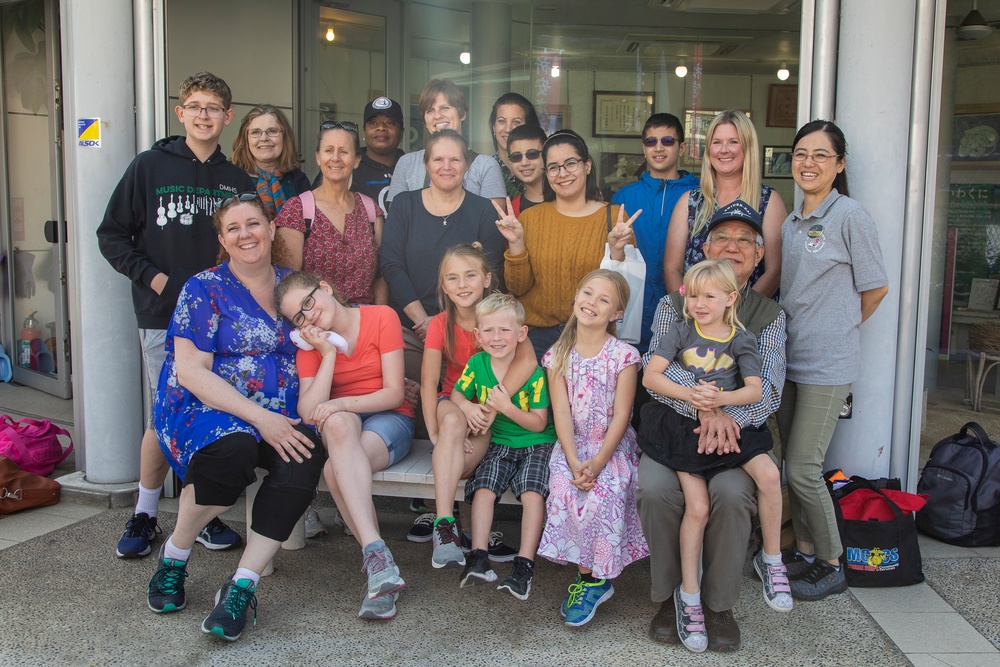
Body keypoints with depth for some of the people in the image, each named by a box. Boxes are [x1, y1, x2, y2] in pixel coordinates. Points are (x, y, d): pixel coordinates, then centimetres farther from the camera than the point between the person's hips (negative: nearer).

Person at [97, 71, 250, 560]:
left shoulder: (238, 180, 10)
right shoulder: (150, 167, 3)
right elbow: (112, 235, 4)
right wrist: (153, 277, -6)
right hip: (163, 317, -2)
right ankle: (144, 515, 18)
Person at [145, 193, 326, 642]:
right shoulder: (204, 289, 0)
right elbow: (191, 371, -9)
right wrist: (259, 417, -19)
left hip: (279, 418, 4)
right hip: (204, 409, -3)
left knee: (306, 458, -30)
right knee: (233, 449, -37)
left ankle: (241, 587, -23)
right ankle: (174, 555, -9)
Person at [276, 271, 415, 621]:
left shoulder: (381, 317, -5)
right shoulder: (310, 342, 4)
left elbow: (394, 393, -9)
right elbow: (308, 411, -11)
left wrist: (342, 403, -22)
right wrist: (328, 354, -14)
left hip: (388, 419, -2)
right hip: (339, 424, 2)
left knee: (336, 471, -34)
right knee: (338, 424, -37)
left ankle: (376, 566, -37)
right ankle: (378, 554, -44)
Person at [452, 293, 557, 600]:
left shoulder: (533, 373, -13)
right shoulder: (476, 364, -2)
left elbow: (539, 423, -11)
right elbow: (457, 393, 12)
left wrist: (508, 407, -26)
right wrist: (467, 406, -12)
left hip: (536, 444, -3)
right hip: (498, 443, 3)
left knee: (532, 492, -25)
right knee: (483, 488, -20)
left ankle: (524, 565, -22)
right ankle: (478, 559, -17)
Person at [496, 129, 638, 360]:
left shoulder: (615, 217, 3)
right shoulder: (530, 218, 7)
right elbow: (518, 288, 4)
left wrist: (616, 250, -16)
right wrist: (516, 243, -10)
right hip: (538, 333, 1)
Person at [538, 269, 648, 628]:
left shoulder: (623, 355, -3)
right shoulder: (558, 355, 5)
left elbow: (621, 415, -7)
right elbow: (562, 413, -2)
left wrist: (598, 462, -18)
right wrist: (573, 461, -15)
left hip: (613, 447, -2)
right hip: (572, 447, 2)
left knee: (602, 495, -29)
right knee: (564, 493, -26)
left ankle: (593, 576, -11)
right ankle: (591, 577, -12)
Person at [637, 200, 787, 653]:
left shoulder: (769, 316, 10)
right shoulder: (673, 305, 10)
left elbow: (768, 390, -2)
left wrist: (729, 417, -23)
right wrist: (705, 407, -25)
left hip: (739, 431, 0)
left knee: (731, 494, -30)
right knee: (654, 490, -28)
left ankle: (718, 604, -7)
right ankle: (669, 596, -5)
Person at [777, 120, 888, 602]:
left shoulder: (850, 217, -9)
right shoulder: (791, 223, 13)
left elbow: (875, 288, -4)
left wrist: (839, 330, 4)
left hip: (827, 365, -7)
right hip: (788, 358, 7)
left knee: (803, 469, -5)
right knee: (793, 465, 11)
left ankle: (831, 566, 13)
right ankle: (804, 552, 25)